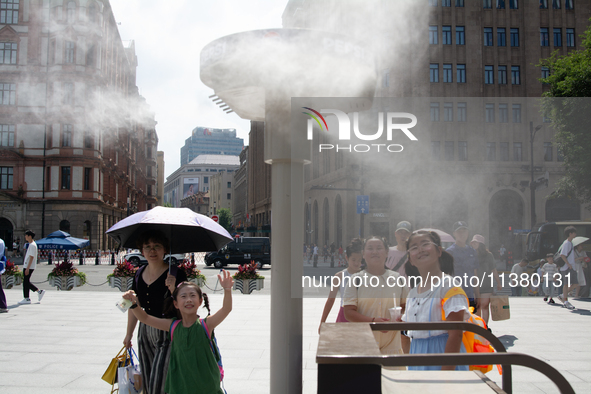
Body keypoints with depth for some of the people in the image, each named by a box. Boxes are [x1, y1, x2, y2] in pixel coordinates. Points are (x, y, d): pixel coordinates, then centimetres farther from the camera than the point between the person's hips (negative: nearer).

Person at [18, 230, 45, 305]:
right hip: (27, 266, 10)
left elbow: (31, 257, -19)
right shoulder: (31, 245, 16)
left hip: (29, 267, -10)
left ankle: (26, 299, 1)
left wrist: (27, 268, -21)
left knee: (26, 282, -4)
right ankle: (39, 292, 14)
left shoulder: (32, 245, -15)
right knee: (26, 282, 11)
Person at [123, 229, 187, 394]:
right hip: (146, 332, 6)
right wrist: (129, 334, 23)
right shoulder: (139, 274, 6)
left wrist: (173, 289, -33)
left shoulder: (175, 273, -12)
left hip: (168, 333, -6)